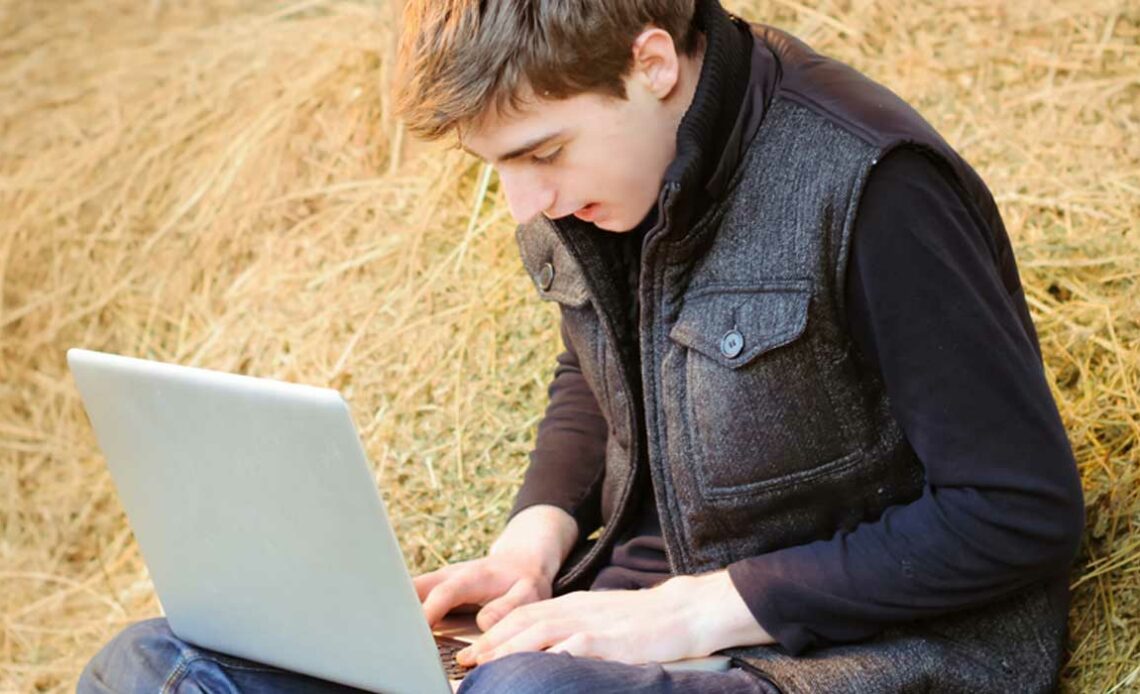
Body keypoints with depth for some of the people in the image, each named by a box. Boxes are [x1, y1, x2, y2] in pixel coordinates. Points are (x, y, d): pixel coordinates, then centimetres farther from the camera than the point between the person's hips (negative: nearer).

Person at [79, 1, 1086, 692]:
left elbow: (1027, 511, -18)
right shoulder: (577, 170, 2)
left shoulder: (862, 185, -21)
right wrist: (536, 538, 1)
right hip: (652, 599, 7)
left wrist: (699, 610, -19)